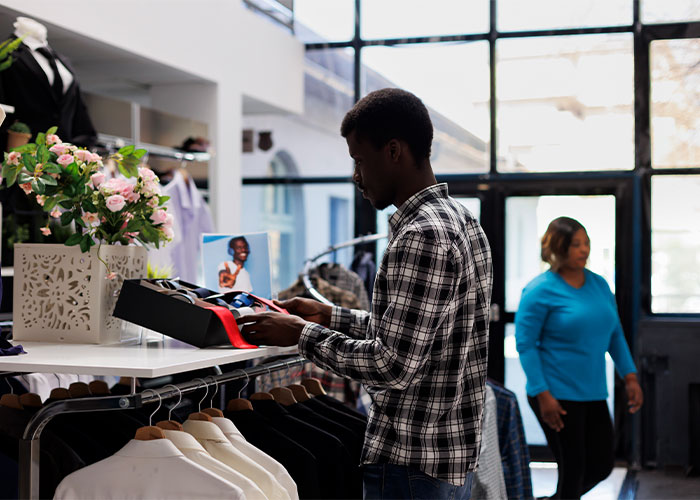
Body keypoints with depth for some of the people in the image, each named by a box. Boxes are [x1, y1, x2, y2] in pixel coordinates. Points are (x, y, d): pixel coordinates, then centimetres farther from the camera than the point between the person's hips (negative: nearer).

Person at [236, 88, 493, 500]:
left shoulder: (420, 237, -22)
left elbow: (394, 366, -24)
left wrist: (302, 333, -14)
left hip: (412, 465, -10)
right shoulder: (462, 219, 10)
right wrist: (329, 316, 15)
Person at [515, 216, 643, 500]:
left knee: (602, 465, 12)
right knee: (572, 468, 0)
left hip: (593, 394, 7)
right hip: (556, 397, -7)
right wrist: (542, 394, -19)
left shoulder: (599, 285, 8)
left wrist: (630, 377, 8)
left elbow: (615, 334, 16)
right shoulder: (540, 290, -12)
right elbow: (525, 344, -14)